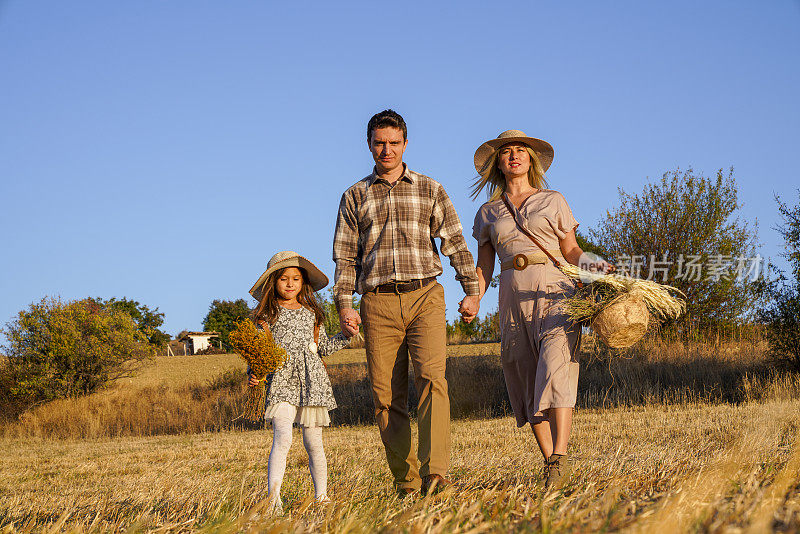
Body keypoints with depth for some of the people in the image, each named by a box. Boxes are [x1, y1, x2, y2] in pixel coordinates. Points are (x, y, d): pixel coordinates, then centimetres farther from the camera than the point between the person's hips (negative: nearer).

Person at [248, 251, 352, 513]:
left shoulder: (311, 313, 16)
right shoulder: (268, 314, 6)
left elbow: (325, 346, 20)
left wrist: (347, 334, 7)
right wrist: (253, 373, -10)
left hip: (312, 382, 3)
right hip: (281, 383, -3)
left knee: (313, 442, 6)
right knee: (282, 437, -20)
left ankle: (321, 496, 17)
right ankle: (273, 497, -26)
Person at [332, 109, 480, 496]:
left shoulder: (430, 190, 13)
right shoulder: (355, 197, 14)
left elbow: (455, 242, 12)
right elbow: (345, 256, 12)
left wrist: (471, 290, 3)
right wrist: (344, 305, 1)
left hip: (424, 295, -1)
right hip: (378, 304, 1)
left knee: (431, 377, -20)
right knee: (387, 395, -2)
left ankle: (435, 472, -29)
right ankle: (406, 481, 4)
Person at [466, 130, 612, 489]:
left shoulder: (553, 201, 12)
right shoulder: (488, 213, 17)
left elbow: (572, 251, 10)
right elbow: (483, 266, 13)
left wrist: (595, 268, -10)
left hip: (555, 292, -3)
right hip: (513, 300, 3)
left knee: (556, 369, -21)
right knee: (527, 383, -1)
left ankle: (558, 460, -30)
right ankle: (550, 461, 6)